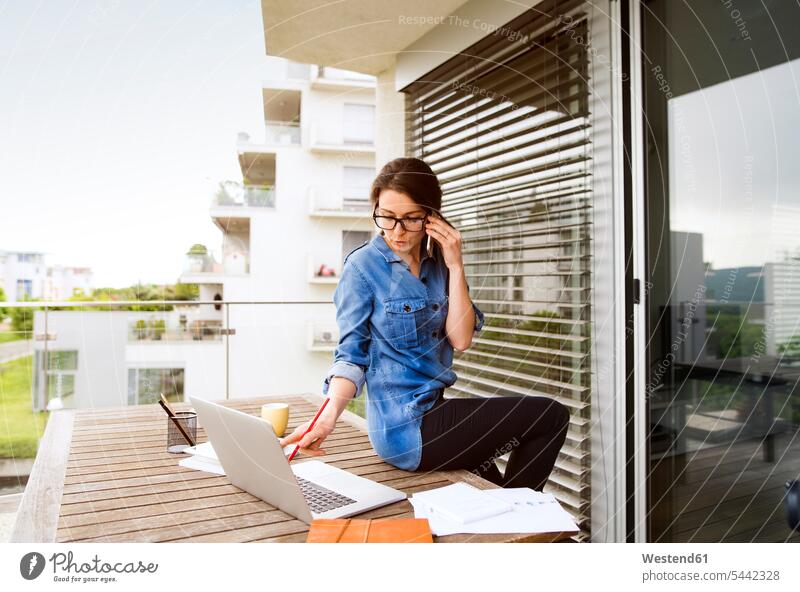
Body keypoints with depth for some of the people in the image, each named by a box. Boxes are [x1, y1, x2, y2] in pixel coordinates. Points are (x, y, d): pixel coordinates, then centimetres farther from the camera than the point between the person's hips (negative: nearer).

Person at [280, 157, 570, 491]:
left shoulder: (439, 261, 3)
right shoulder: (363, 266, -13)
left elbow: (460, 339, -6)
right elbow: (351, 354, -15)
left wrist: (455, 266, -13)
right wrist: (327, 418, -31)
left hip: (433, 410, 6)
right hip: (407, 429, -6)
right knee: (551, 417, -1)